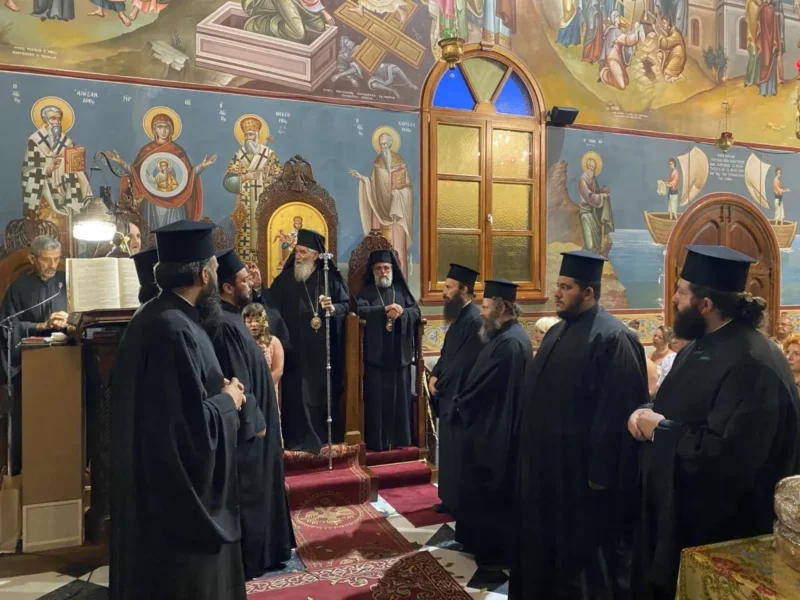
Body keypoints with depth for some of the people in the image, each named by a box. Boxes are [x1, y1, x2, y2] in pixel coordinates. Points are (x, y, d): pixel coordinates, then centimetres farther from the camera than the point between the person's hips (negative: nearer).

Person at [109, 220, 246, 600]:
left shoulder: (155, 315, 4)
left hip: (157, 474, 10)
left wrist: (218, 391, 4)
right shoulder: (176, 330, -27)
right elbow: (194, 423, -28)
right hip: (178, 487, -10)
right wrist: (228, 399, -11)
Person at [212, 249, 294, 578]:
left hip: (252, 418, 10)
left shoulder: (230, 318, 8)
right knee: (247, 492, 4)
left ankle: (256, 551, 34)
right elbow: (238, 381, -24)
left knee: (254, 489, 20)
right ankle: (246, 560, 19)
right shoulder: (226, 325, -24)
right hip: (245, 425, -10)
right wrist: (255, 422, -17)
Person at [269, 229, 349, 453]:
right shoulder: (285, 279, 1)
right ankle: (301, 438, 11)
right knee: (299, 391, 0)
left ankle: (326, 434, 24)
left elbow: (346, 304, 5)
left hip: (325, 346, 1)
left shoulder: (331, 277, 3)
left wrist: (333, 308, -15)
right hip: (297, 346, -1)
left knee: (325, 389, 9)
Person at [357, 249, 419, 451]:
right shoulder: (366, 292, 5)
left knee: (400, 396, 6)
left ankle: (400, 437, 15)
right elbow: (360, 311, -14)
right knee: (377, 398, -2)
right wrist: (385, 309, -23)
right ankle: (376, 440, 4)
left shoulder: (402, 290, 13)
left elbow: (416, 311, 2)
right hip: (376, 354, -2)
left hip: (400, 353, 3)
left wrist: (401, 313, -17)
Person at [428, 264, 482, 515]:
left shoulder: (474, 320, -21)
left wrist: (439, 386, -10)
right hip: (450, 396, 10)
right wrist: (434, 376, -1)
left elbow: (463, 364, -22)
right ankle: (451, 500, 30)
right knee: (450, 451, 18)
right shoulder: (459, 317, 11)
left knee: (459, 454, 3)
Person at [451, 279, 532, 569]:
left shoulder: (508, 342, -26)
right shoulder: (512, 335, 8)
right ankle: (484, 541, 35)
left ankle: (494, 550, 20)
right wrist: (463, 403, 10)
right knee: (487, 492, 21)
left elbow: (482, 387, -23)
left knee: (490, 494, 5)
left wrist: (458, 407, -6)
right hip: (498, 426, 11)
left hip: (495, 430, -11)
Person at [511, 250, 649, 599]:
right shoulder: (558, 331, 10)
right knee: (543, 540, 20)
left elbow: (617, 411, -21)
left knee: (581, 549, 9)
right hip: (547, 461, 9)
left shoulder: (612, 338, -18)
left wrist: (601, 472, -20)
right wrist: (531, 451, 17)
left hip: (581, 466, -9)